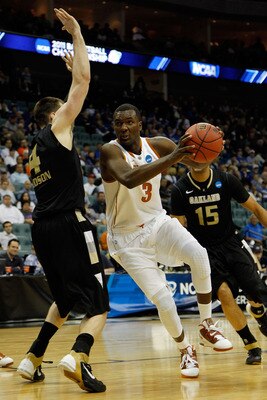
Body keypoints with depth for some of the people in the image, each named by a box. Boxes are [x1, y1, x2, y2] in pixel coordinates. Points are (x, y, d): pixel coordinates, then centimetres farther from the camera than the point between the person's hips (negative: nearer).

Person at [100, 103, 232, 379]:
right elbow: (129, 179, -41)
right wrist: (172, 158, -51)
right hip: (128, 237, -4)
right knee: (163, 301, -14)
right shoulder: (110, 151, -20)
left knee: (198, 255, -27)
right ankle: (185, 351, 14)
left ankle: (206, 326, -9)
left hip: (157, 222, 4)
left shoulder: (157, 145, -4)